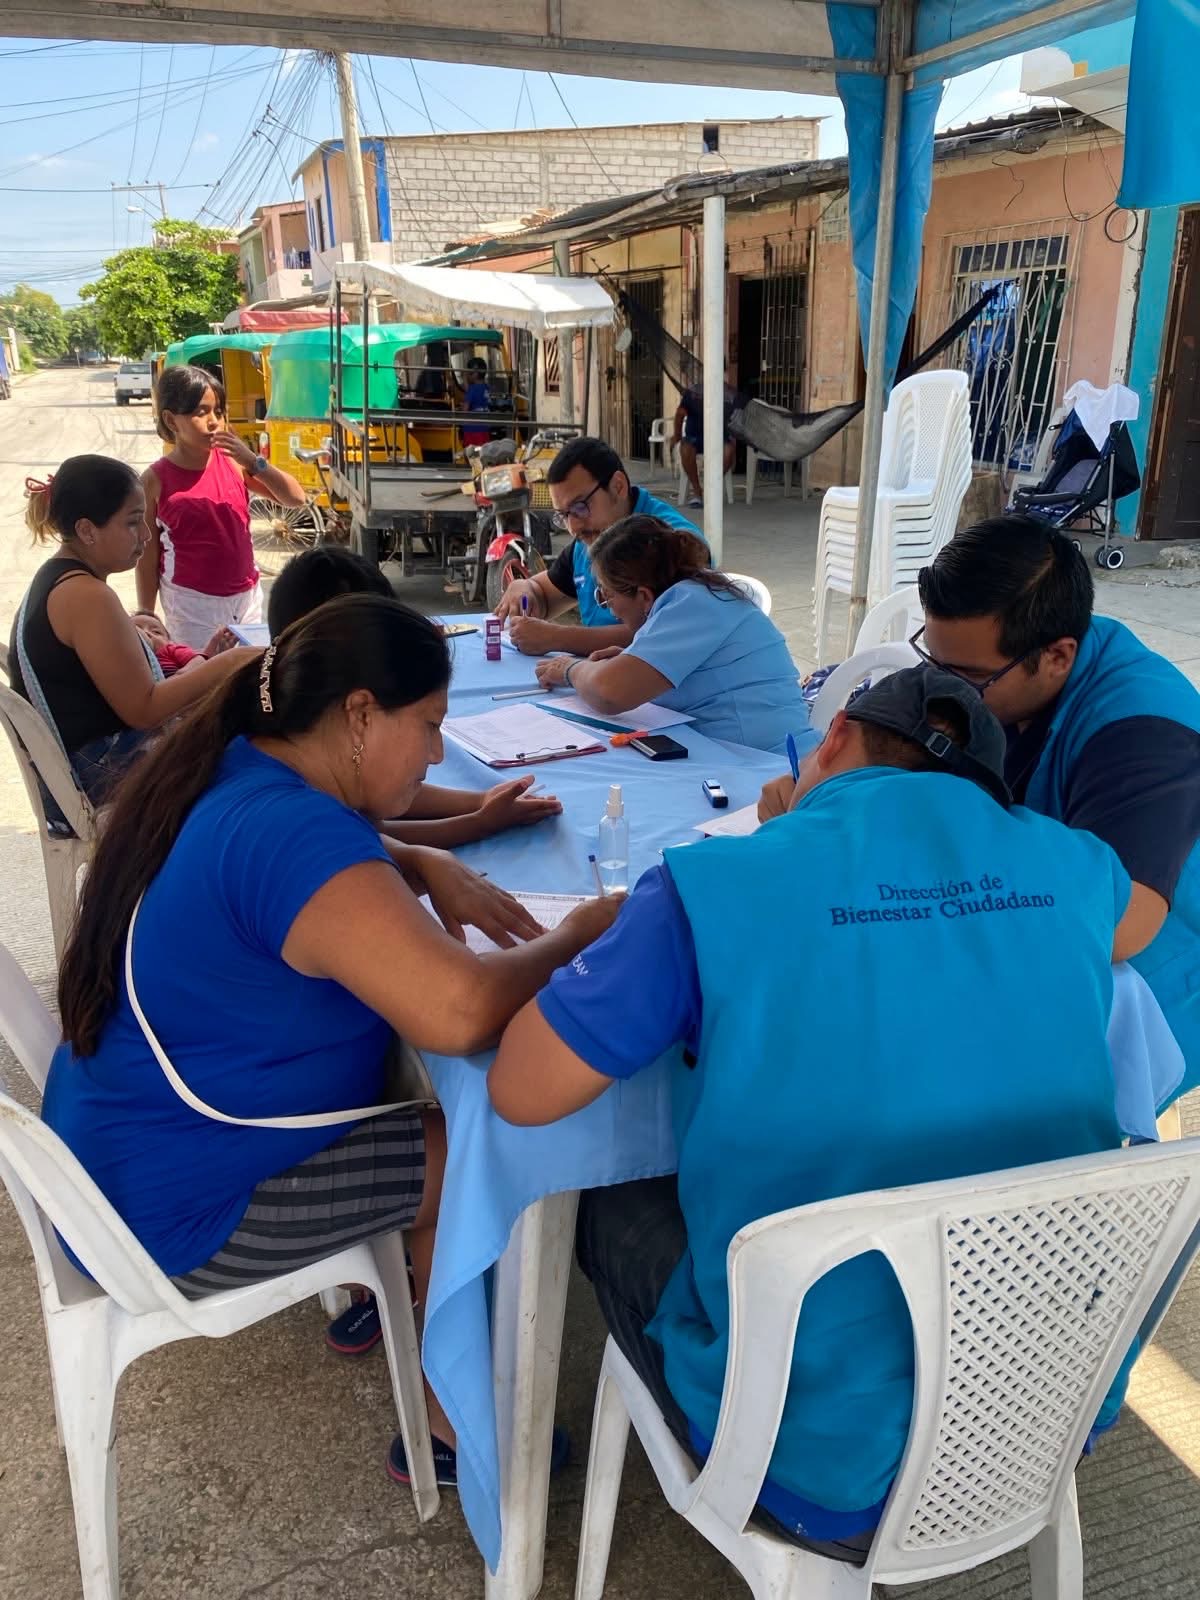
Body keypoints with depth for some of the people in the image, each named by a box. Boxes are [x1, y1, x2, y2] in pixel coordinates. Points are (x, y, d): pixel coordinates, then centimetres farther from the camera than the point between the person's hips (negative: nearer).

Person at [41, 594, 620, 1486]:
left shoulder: (234, 776, -1)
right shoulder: (290, 833, -31)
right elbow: (460, 1012, -42)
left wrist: (426, 869, -2)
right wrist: (580, 934, -22)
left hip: (128, 1139, 10)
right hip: (174, 1207, -9)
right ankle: (453, 1426, 17)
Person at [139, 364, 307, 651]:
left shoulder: (232, 461, -1)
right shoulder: (155, 480, -9)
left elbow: (296, 498, -3)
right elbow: (147, 559, -4)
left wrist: (254, 462, -17)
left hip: (247, 595, 4)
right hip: (192, 602, -3)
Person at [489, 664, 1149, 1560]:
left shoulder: (723, 885, -19)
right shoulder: (1076, 868, -4)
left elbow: (520, 1091, -12)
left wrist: (625, 938, 5)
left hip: (836, 1468, -5)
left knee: (615, 1208, 21)